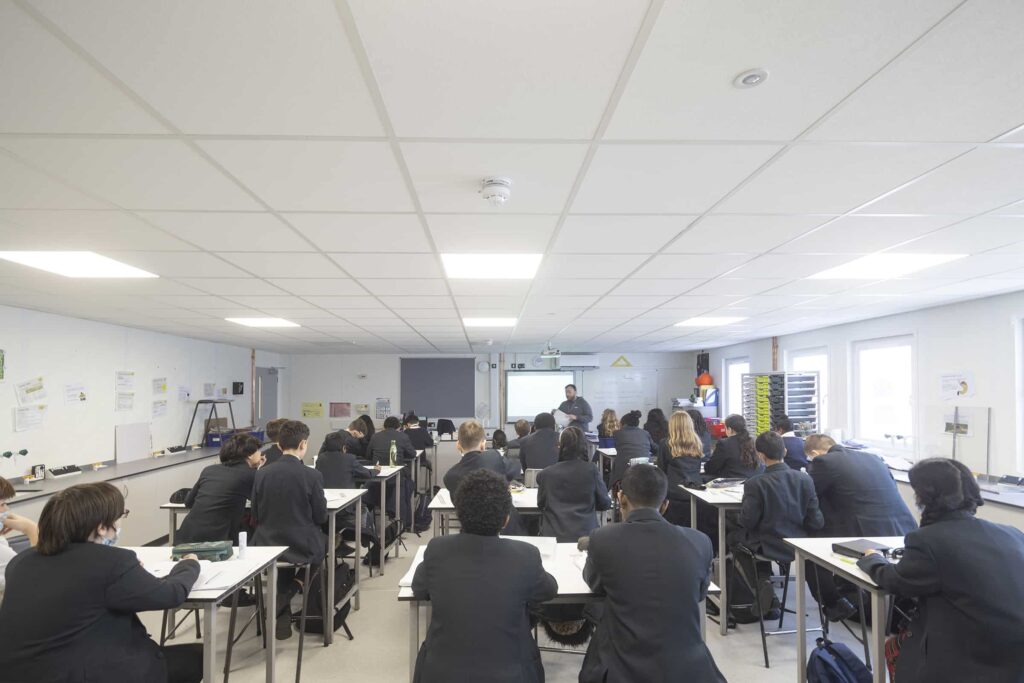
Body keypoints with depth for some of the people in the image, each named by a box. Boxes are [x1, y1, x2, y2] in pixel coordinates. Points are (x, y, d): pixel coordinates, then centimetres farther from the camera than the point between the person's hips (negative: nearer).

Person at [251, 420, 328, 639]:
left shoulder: (262, 473, -7)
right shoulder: (312, 475, -17)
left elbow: (255, 516, 3)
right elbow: (320, 517, -7)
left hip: (266, 546, 3)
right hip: (303, 548, -3)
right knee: (323, 540, 30)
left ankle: (283, 620, 40)